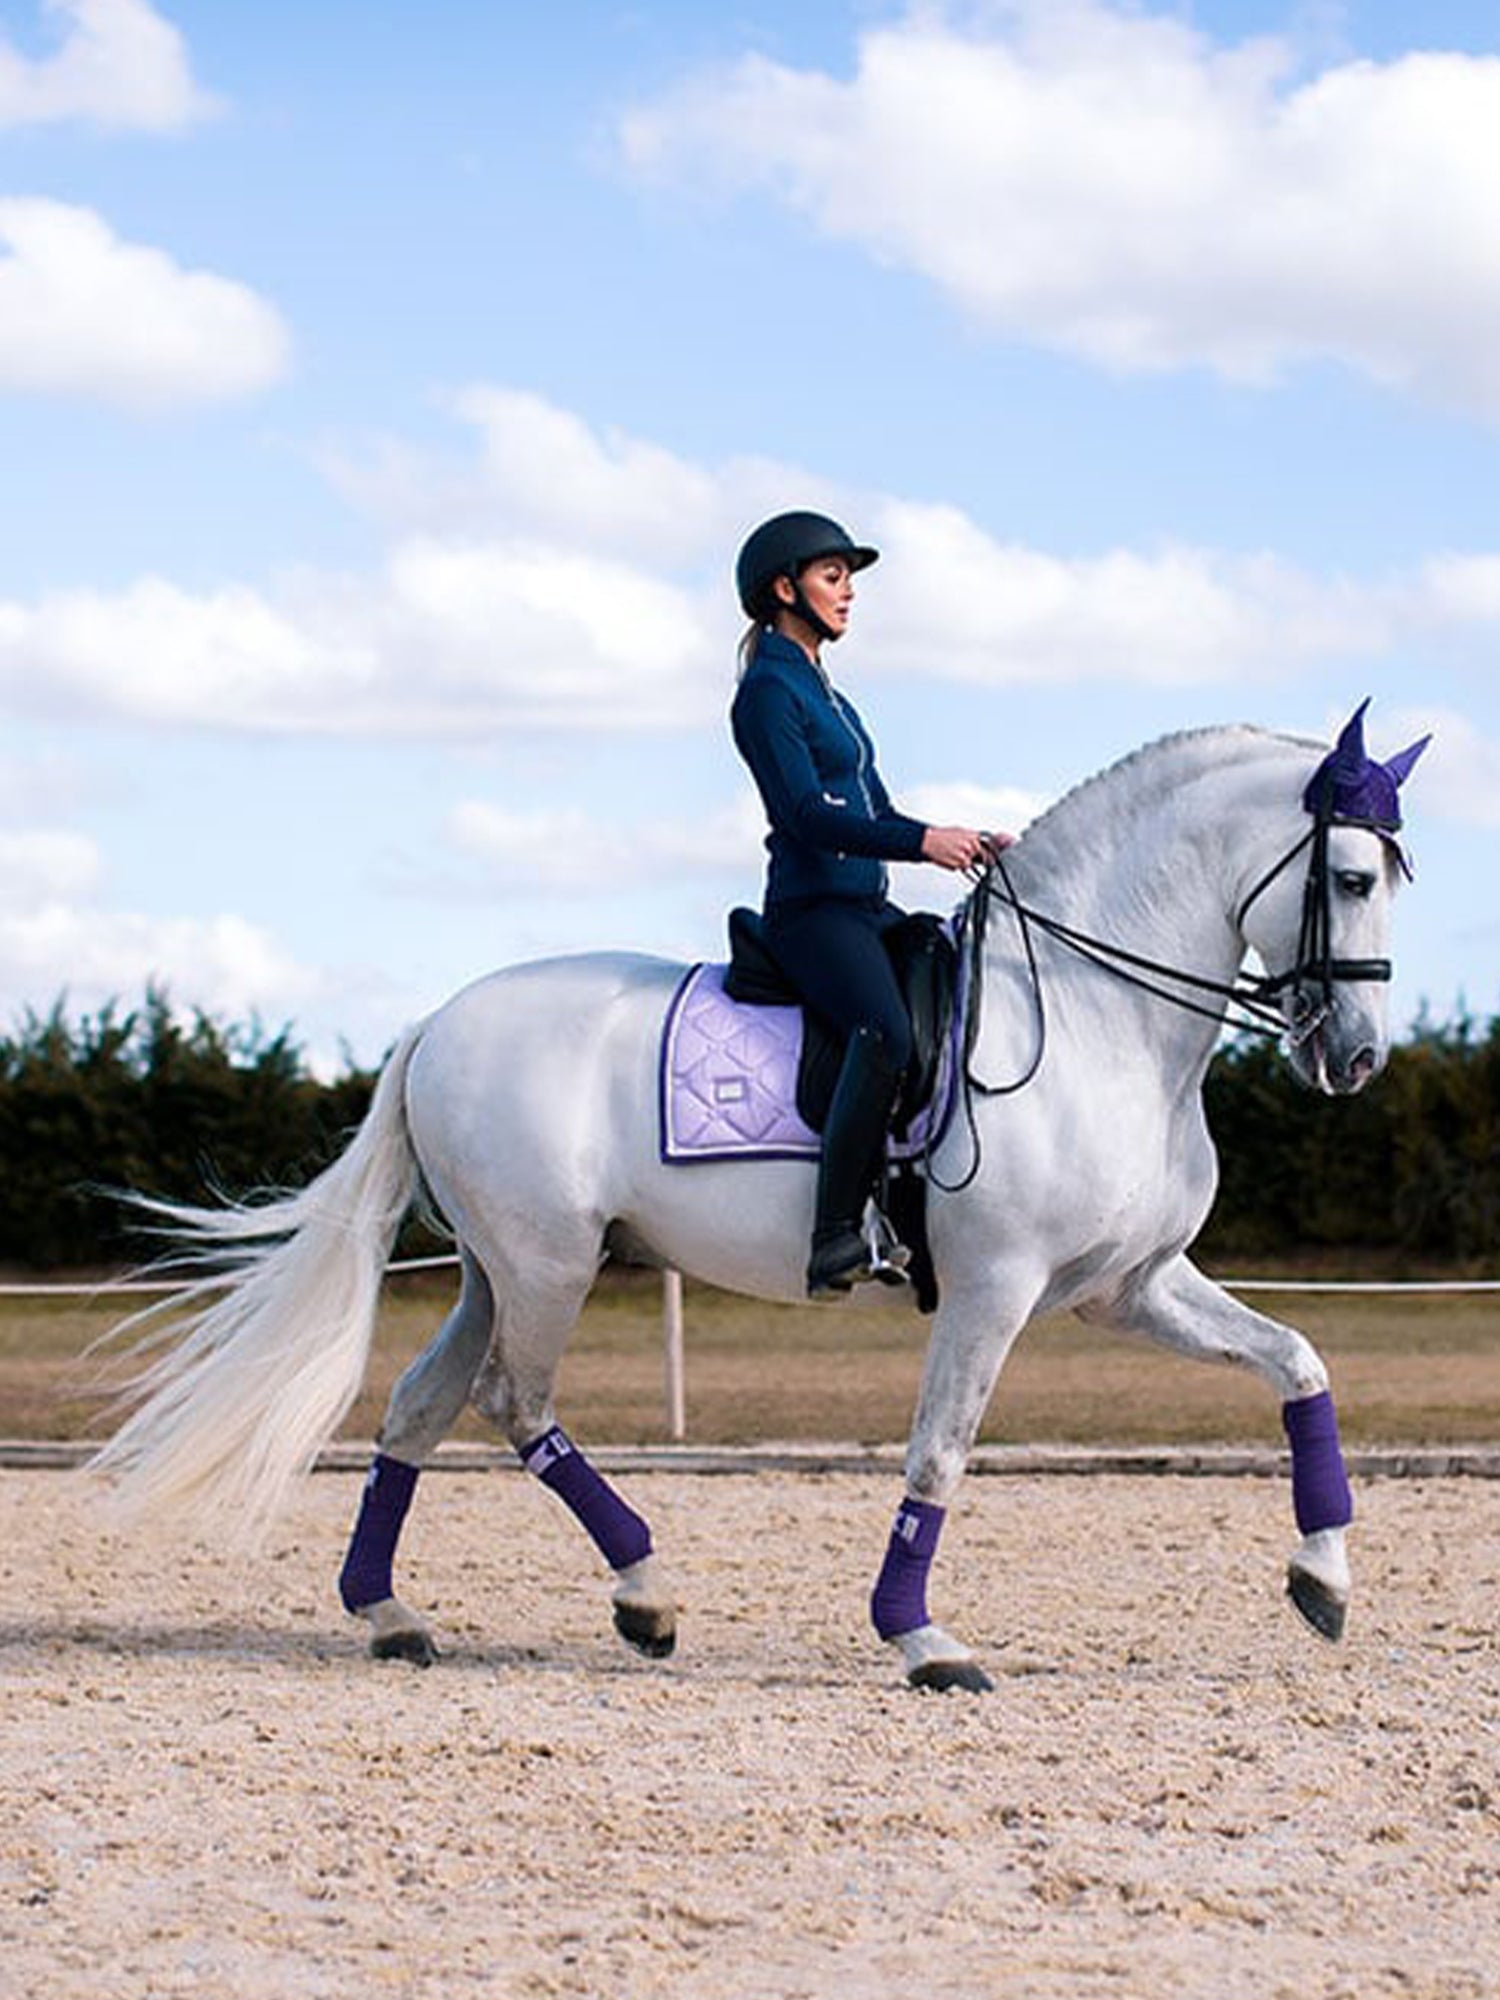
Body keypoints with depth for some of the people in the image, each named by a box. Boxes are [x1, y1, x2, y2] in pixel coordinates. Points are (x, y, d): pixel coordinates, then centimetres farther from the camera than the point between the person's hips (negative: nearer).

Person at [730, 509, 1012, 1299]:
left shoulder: (820, 691, 23)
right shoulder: (768, 692, -6)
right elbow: (810, 815, -18)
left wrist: (970, 843, 10)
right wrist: (924, 842, -28)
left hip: (868, 907, 10)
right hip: (814, 909, -10)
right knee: (888, 1032, -34)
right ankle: (837, 1236, -35)